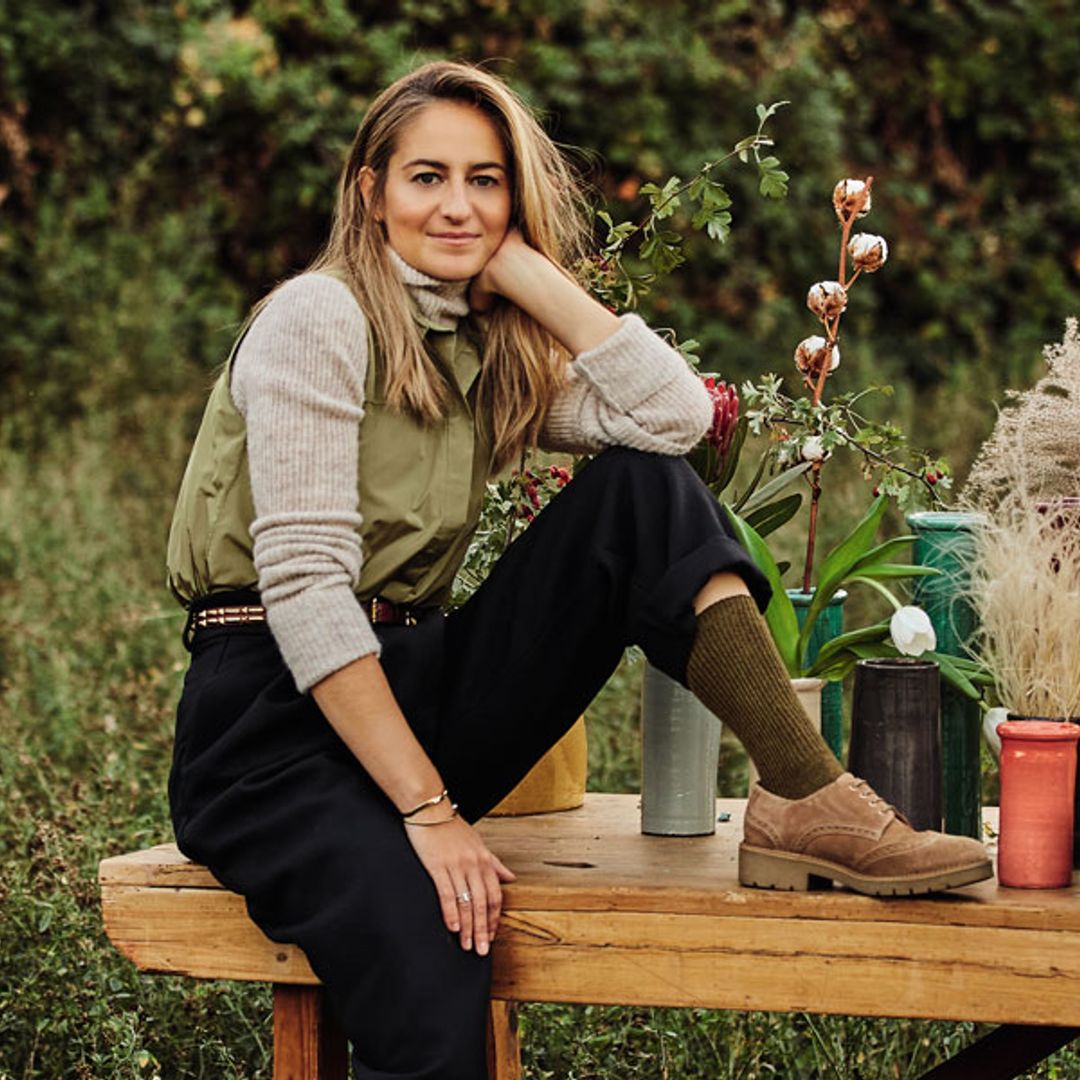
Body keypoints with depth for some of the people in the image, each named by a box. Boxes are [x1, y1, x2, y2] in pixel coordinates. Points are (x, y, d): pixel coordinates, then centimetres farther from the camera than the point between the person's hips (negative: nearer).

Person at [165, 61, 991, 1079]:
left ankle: (807, 803, -19)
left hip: (410, 694, 7)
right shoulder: (318, 318, -9)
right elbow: (305, 584, -18)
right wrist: (428, 811, -22)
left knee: (644, 491, -10)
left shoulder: (489, 354, 14)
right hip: (276, 715, -7)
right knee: (433, 997, -34)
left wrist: (522, 267, -3)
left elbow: (676, 415, -5)